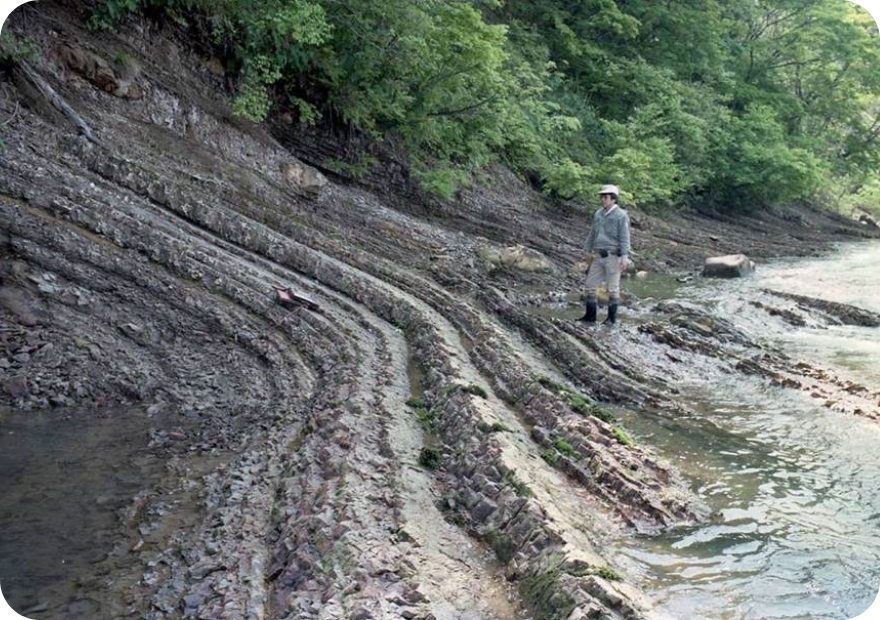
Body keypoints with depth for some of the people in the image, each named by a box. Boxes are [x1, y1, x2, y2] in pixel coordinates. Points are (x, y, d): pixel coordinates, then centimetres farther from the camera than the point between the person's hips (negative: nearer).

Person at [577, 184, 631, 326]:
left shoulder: (621, 216, -9)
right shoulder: (598, 214, 10)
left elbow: (625, 238, -12)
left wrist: (624, 257, -18)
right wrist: (588, 251, 20)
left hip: (613, 257, -6)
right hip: (598, 256, 6)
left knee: (613, 289, 1)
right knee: (591, 285, 6)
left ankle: (612, 318, 11)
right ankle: (590, 316, 15)